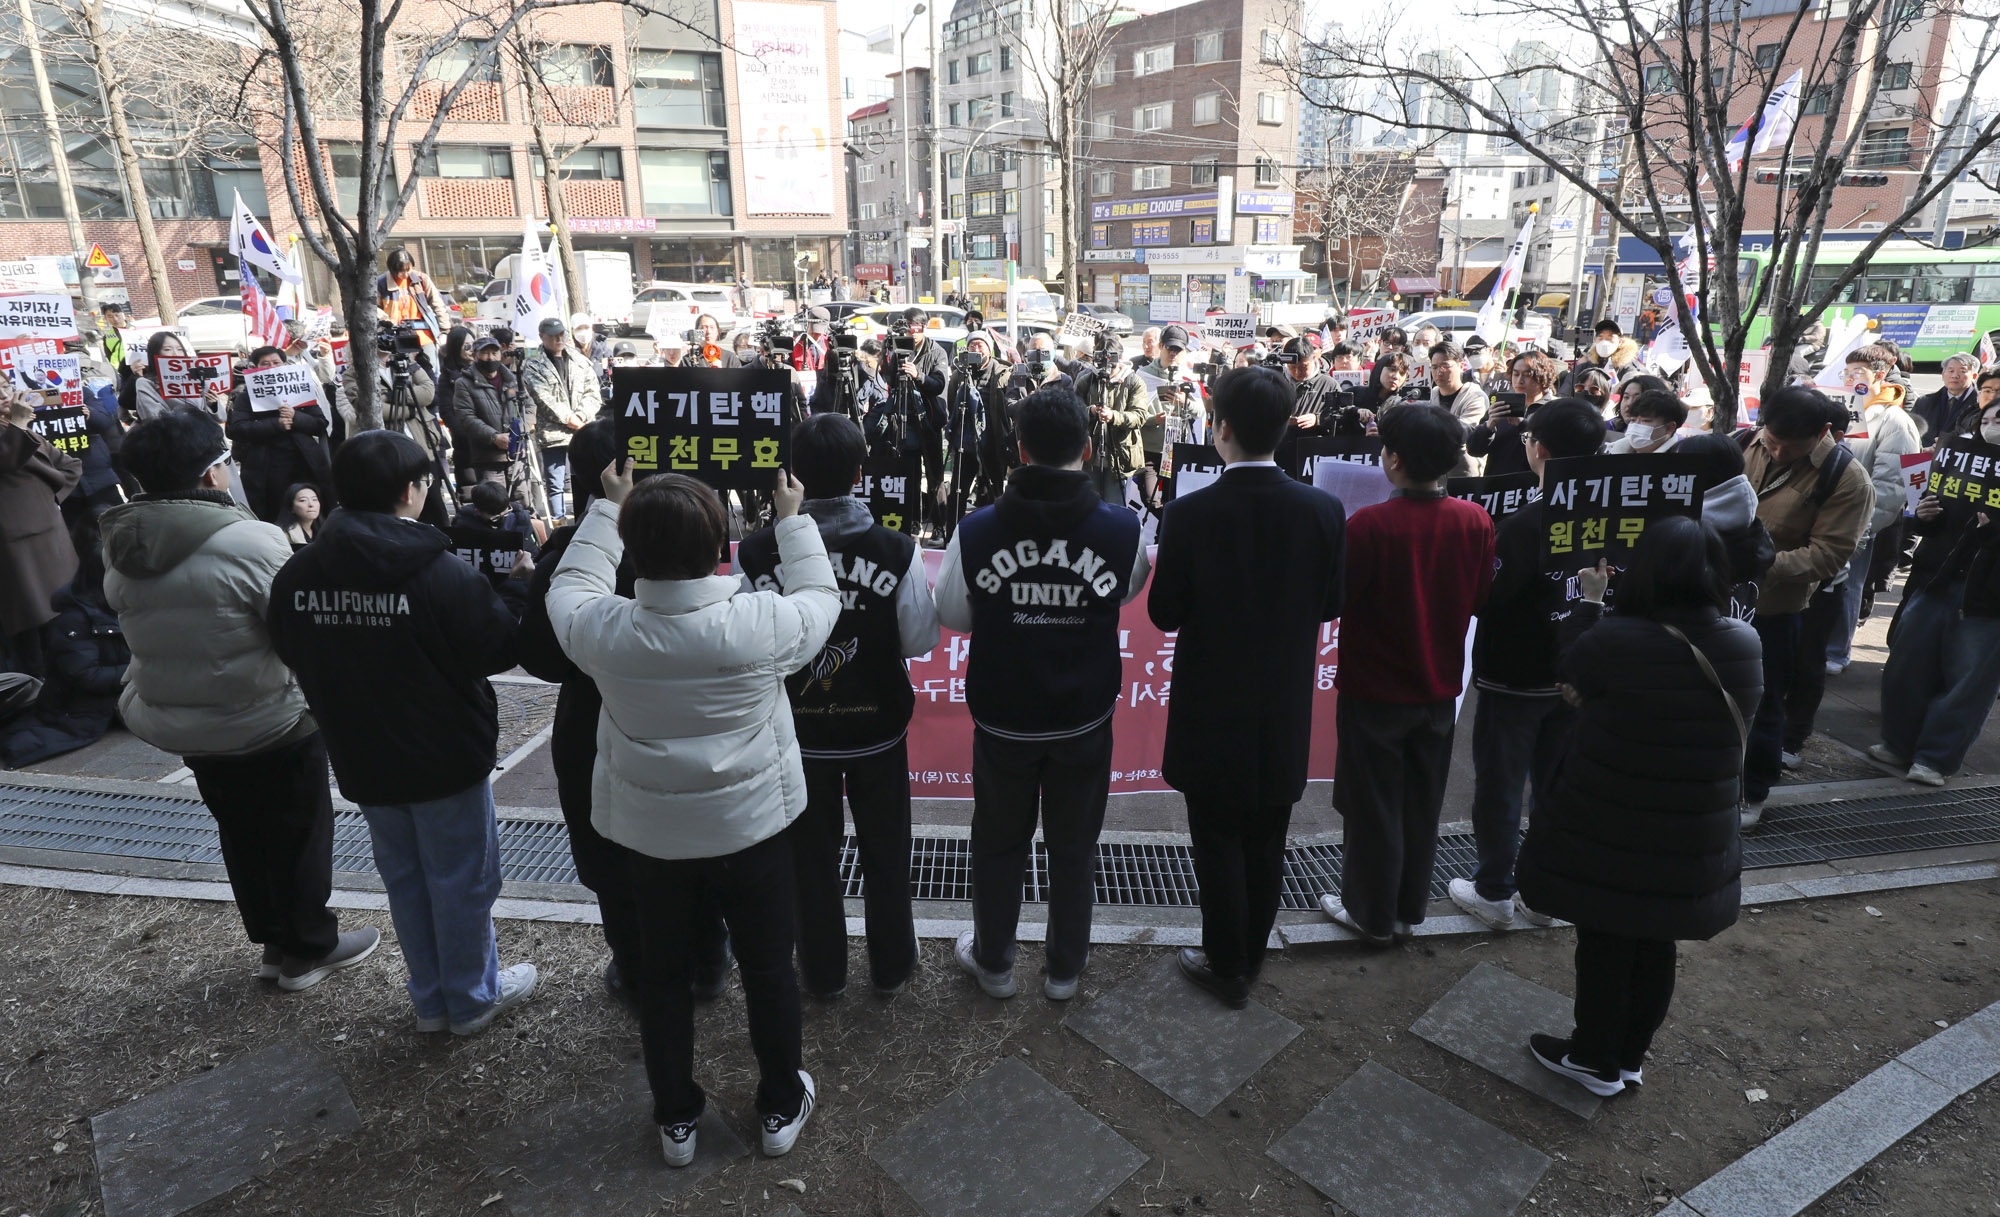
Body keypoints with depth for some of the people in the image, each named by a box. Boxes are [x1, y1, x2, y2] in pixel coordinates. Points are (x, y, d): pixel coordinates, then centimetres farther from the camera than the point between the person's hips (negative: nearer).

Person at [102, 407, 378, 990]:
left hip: (176, 723, 7)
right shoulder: (250, 540, -26)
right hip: (269, 724, -7)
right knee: (298, 833, 11)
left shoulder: (121, 550, -3)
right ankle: (309, 949, 25)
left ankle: (273, 940, 36)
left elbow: (142, 630, 5)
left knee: (241, 834, 22)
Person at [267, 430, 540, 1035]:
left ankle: (431, 1000, 36)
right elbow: (497, 650, -17)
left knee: (404, 877, 21)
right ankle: (472, 999, 29)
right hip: (445, 758, -5)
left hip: (361, 759, 6)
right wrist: (520, 584, -4)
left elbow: (290, 653, 7)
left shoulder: (296, 574, -7)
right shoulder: (440, 572, -25)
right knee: (462, 879, 13)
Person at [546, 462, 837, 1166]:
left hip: (646, 835, 2)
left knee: (661, 973, 21)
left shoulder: (600, 629, -20)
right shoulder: (762, 624, -25)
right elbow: (821, 599, -3)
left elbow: (570, 584, 5)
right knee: (768, 968, 18)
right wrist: (792, 518, 9)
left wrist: (610, 505, 13)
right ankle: (781, 1108, 37)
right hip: (752, 826, -1)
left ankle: (675, 1120, 39)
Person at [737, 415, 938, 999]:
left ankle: (823, 972, 38)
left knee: (812, 857, 20)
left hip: (798, 731, 0)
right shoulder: (899, 551, -19)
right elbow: (920, 641, -10)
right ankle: (891, 967, 38)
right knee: (885, 853, 20)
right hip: (879, 728, 0)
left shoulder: (755, 553, -17)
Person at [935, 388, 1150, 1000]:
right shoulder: (1123, 528, -15)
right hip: (1085, 720, 1)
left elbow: (952, 615, -2)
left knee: (999, 842, 20)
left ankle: (992, 962, 38)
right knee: (1074, 846, 19)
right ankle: (1064, 970, 36)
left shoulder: (976, 530, -16)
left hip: (1002, 720, 0)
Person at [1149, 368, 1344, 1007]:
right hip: (1284, 709, 4)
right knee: (1266, 844, 19)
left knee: (1218, 841, 13)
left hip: (1212, 704, -3)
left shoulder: (1190, 513, -20)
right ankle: (1249, 957, 36)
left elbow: (1164, 612, -12)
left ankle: (1227, 967, 27)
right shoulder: (1324, 510, -11)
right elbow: (1330, 604, -1)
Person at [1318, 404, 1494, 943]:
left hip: (1376, 690, -5)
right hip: (1440, 686, 5)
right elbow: (1479, 599, 4)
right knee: (1422, 804, 19)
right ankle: (1409, 907, 35)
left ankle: (1373, 914, 25)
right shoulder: (1476, 520, -8)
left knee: (1374, 807, 11)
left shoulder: (1369, 525, -24)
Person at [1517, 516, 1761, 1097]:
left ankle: (1596, 1059, 31)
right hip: (1693, 843, 5)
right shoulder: (1744, 644, -7)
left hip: (1607, 835, -5)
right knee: (1655, 945, 21)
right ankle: (1631, 1056, 39)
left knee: (1603, 943, 13)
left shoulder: (1617, 640, -26)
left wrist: (1590, 600, 8)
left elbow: (1572, 671, -3)